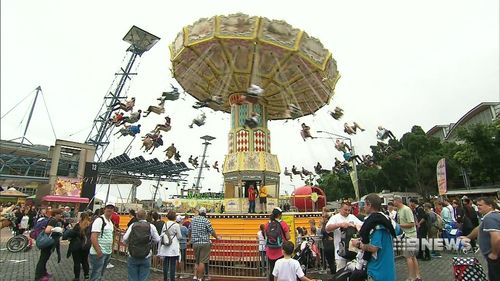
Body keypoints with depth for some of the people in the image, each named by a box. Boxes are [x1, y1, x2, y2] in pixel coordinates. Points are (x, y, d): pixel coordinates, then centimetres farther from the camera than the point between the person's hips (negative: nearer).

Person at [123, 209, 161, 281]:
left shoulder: (133, 225, -5)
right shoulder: (151, 226, -7)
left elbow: (125, 238, -7)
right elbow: (157, 240, -4)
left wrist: (129, 243, 14)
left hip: (132, 257, 1)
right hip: (146, 258, -1)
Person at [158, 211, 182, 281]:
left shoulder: (165, 225, 3)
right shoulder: (176, 225, -10)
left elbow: (161, 235, 7)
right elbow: (179, 236, -7)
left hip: (165, 248, 4)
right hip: (173, 248, -4)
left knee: (165, 264, 12)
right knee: (173, 265, 2)